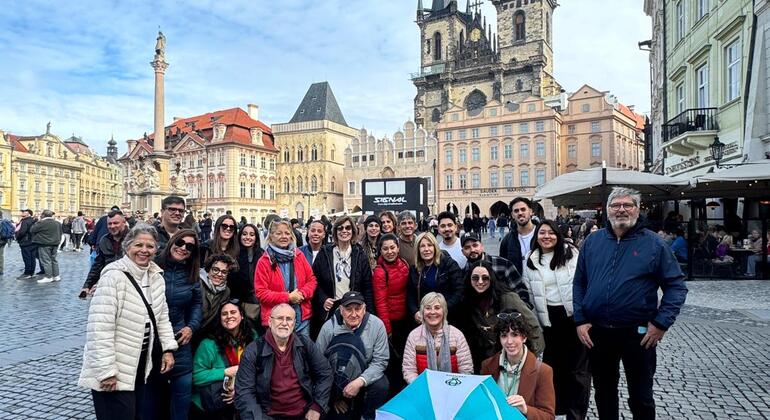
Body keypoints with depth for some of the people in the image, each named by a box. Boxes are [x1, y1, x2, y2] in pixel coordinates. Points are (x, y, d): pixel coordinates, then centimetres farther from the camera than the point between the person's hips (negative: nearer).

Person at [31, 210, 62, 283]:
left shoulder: (41, 223, -14)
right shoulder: (57, 223, 8)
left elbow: (32, 230, -6)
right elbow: (60, 233, 16)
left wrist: (37, 222, 7)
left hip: (44, 244, -7)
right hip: (55, 244, 7)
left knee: (46, 261, -2)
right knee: (54, 260, 14)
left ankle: (49, 277, -2)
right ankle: (56, 276, 17)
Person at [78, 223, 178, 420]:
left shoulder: (156, 277, 4)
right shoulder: (114, 276, -19)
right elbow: (100, 328, -23)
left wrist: (168, 348, 6)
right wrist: (106, 370, -23)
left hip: (140, 367, 7)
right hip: (113, 372, -7)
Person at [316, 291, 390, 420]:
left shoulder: (376, 325, -14)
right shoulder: (329, 327, -15)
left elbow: (380, 361, -12)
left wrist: (360, 381, -27)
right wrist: (332, 395, -9)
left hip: (366, 375, 1)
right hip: (337, 378, -1)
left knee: (381, 386, -27)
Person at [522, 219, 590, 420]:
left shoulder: (571, 253, -4)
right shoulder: (531, 261, 5)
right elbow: (528, 292, 9)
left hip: (574, 314, -3)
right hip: (549, 318, 3)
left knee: (578, 364, 4)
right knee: (554, 361, 14)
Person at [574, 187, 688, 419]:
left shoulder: (653, 243, -3)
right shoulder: (592, 241, 4)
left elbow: (676, 286, -3)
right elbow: (579, 283, 7)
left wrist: (661, 323, -11)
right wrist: (580, 320, -1)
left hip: (639, 334, -2)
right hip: (596, 333, 3)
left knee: (641, 396, 12)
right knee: (603, 392, 18)